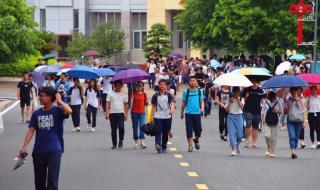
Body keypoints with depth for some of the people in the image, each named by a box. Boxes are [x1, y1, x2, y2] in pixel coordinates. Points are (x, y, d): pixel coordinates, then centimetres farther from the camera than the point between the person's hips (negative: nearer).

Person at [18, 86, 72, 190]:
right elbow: (31, 130, 3)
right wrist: (25, 146, -8)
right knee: (39, 179, 12)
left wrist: (59, 101, -11)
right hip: (39, 150, 5)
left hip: (55, 149, -5)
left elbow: (69, 111, -25)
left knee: (52, 178, -12)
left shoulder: (58, 111, -3)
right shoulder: (36, 113, 8)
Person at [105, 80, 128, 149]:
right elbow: (108, 104, 2)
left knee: (121, 127, -20)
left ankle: (121, 140, 2)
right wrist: (107, 113, -7)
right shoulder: (110, 94, 7)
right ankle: (114, 144, 15)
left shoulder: (124, 95, 11)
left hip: (121, 113, -1)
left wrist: (126, 114, 2)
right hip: (112, 113, 1)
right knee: (113, 130, 4)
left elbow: (125, 105, 11)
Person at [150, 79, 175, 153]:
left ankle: (164, 147, 18)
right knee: (158, 131, -16)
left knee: (166, 133, 7)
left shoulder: (169, 95, 5)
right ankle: (158, 145, -33)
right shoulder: (155, 96, 7)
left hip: (167, 116, 1)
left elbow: (172, 103, -10)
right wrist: (152, 117, 3)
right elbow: (153, 107, 9)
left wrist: (171, 110, -32)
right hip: (158, 116, -1)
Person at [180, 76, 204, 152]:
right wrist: (182, 113, 16)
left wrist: (202, 108, -14)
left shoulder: (200, 91, 8)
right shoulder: (186, 92, 6)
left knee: (198, 129, 0)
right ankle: (190, 145, 4)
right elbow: (184, 103, 12)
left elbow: (202, 101, 6)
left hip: (197, 113, 1)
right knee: (189, 130, -2)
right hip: (188, 113, 0)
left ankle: (196, 140, 29)